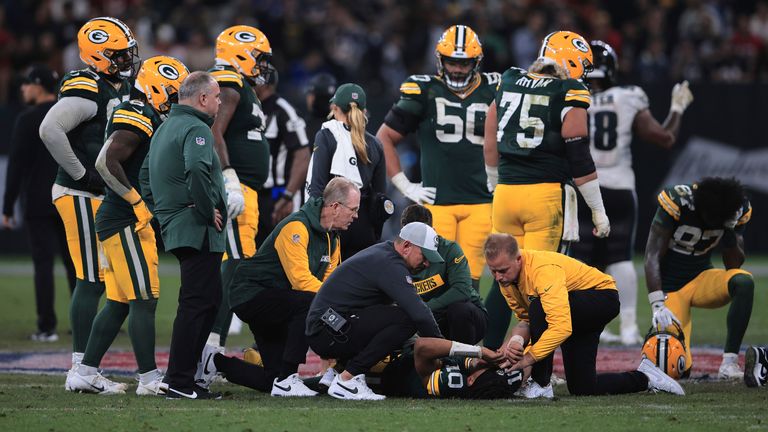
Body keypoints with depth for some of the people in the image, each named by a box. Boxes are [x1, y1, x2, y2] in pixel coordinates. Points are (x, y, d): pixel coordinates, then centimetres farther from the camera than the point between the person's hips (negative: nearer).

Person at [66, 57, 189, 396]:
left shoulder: (144, 118, 18)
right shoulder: (138, 119, -15)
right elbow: (106, 162, -25)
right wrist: (137, 200, -20)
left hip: (130, 223, 10)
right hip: (126, 223, -10)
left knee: (119, 302, 12)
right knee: (144, 300, -8)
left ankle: (86, 372, 14)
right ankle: (149, 378, -7)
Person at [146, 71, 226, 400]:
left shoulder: (165, 128, 20)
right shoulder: (196, 129, -12)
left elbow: (150, 175, 26)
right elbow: (196, 172, -29)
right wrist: (210, 211, -19)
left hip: (174, 224, 10)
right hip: (198, 231, -10)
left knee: (209, 299, 16)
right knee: (197, 302, -8)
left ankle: (180, 375, 17)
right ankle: (180, 381, -9)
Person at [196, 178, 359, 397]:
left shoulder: (333, 239, 9)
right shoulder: (296, 227, -21)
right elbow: (301, 280, -29)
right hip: (251, 294, -9)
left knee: (272, 380, 2)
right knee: (308, 303, -35)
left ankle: (214, 361, 23)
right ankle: (285, 380, -28)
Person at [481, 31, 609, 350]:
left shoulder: (507, 87, 10)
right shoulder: (570, 97, -6)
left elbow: (490, 148, 16)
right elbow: (579, 159, -7)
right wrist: (598, 211, 0)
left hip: (506, 192, 5)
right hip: (549, 194, -5)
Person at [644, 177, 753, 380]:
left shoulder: (739, 209, -9)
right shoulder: (677, 201, -22)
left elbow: (734, 266, -4)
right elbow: (652, 257, -22)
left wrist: (730, 232, -23)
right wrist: (658, 306, -31)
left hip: (701, 279, 3)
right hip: (671, 287, -3)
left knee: (744, 282, -31)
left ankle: (729, 364, -25)